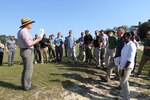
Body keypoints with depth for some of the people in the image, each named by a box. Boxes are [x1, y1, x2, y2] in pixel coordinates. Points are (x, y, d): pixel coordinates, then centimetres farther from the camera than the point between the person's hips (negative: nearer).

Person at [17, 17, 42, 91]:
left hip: (24, 51, 10)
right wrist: (38, 39, -13)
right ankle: (27, 86, 4)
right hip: (27, 52, -10)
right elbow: (29, 44, -22)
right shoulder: (24, 31, -17)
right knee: (29, 69, -3)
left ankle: (24, 85, 20)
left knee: (26, 69, 14)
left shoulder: (21, 31, 16)